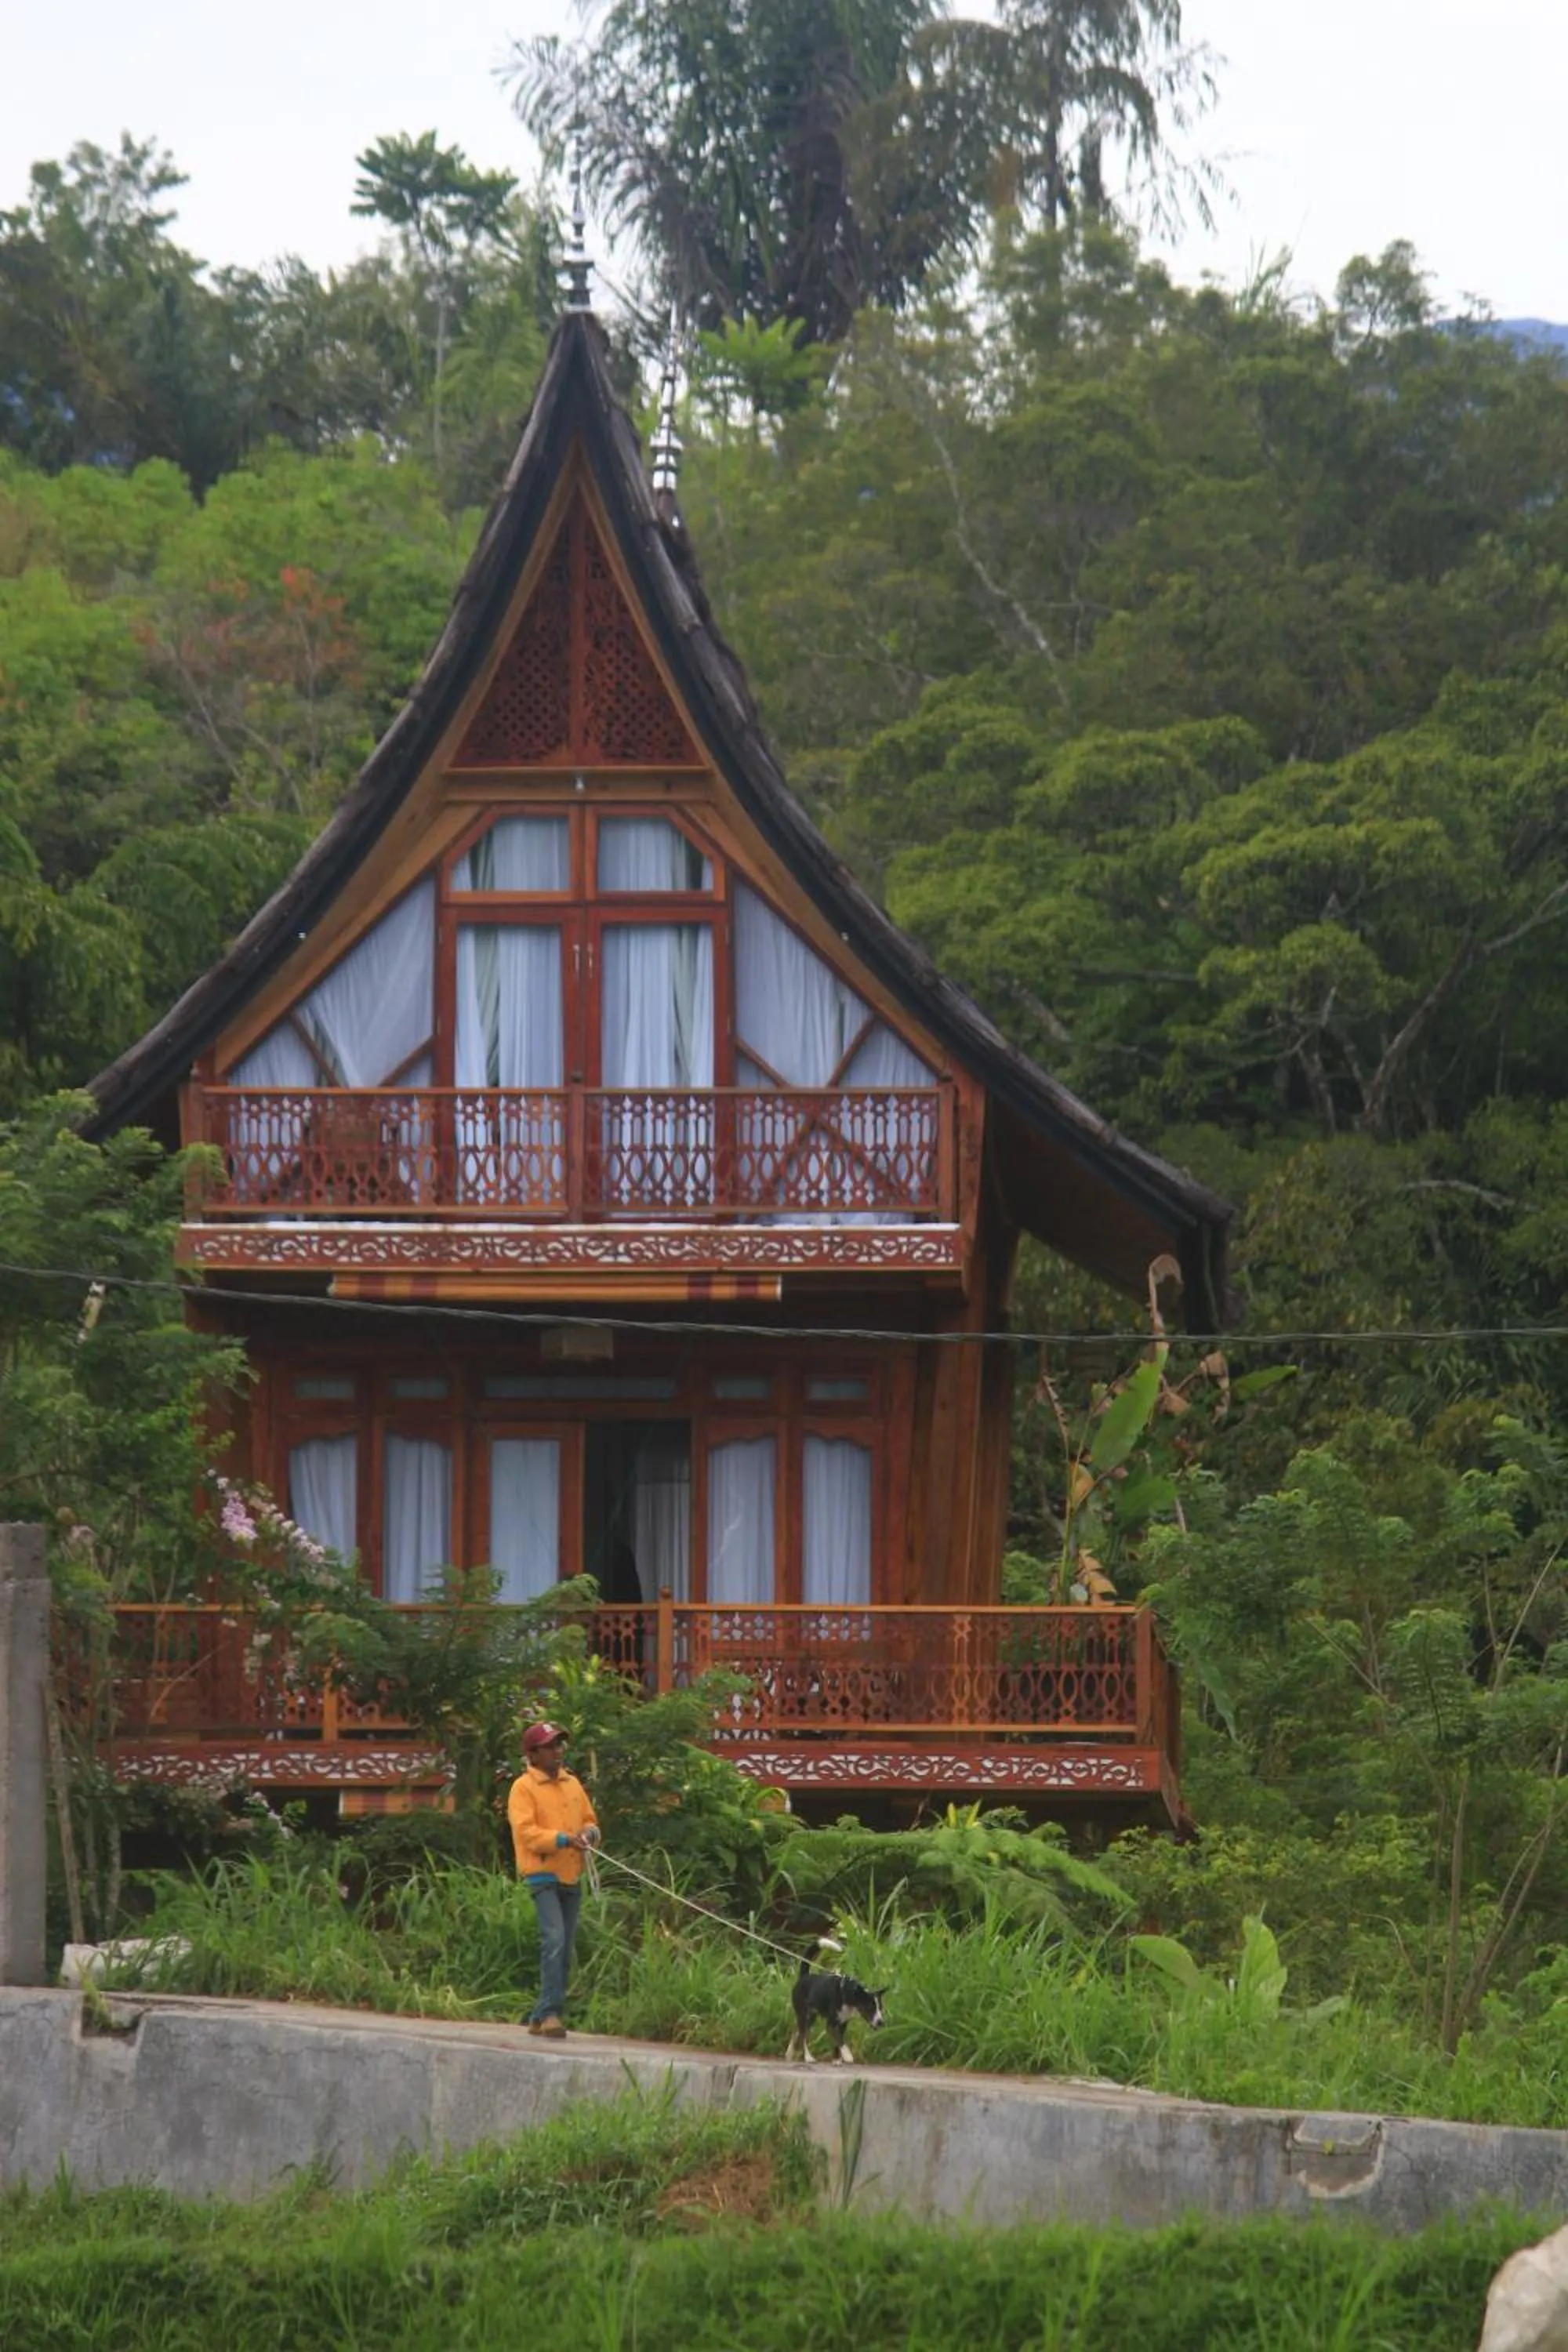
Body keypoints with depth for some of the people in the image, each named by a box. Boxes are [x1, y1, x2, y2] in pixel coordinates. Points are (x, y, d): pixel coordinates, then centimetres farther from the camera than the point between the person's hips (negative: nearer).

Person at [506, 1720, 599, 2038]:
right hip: (542, 1876, -7)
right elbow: (527, 1832, -15)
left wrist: (589, 1833, -5)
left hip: (572, 1877, 7)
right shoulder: (524, 1788, -6)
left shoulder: (572, 1784, 14)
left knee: (564, 1951, 9)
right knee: (554, 1940, -21)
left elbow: (590, 1821, 19)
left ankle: (541, 2018, 16)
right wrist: (563, 1839, -26)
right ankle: (551, 2012, -23)